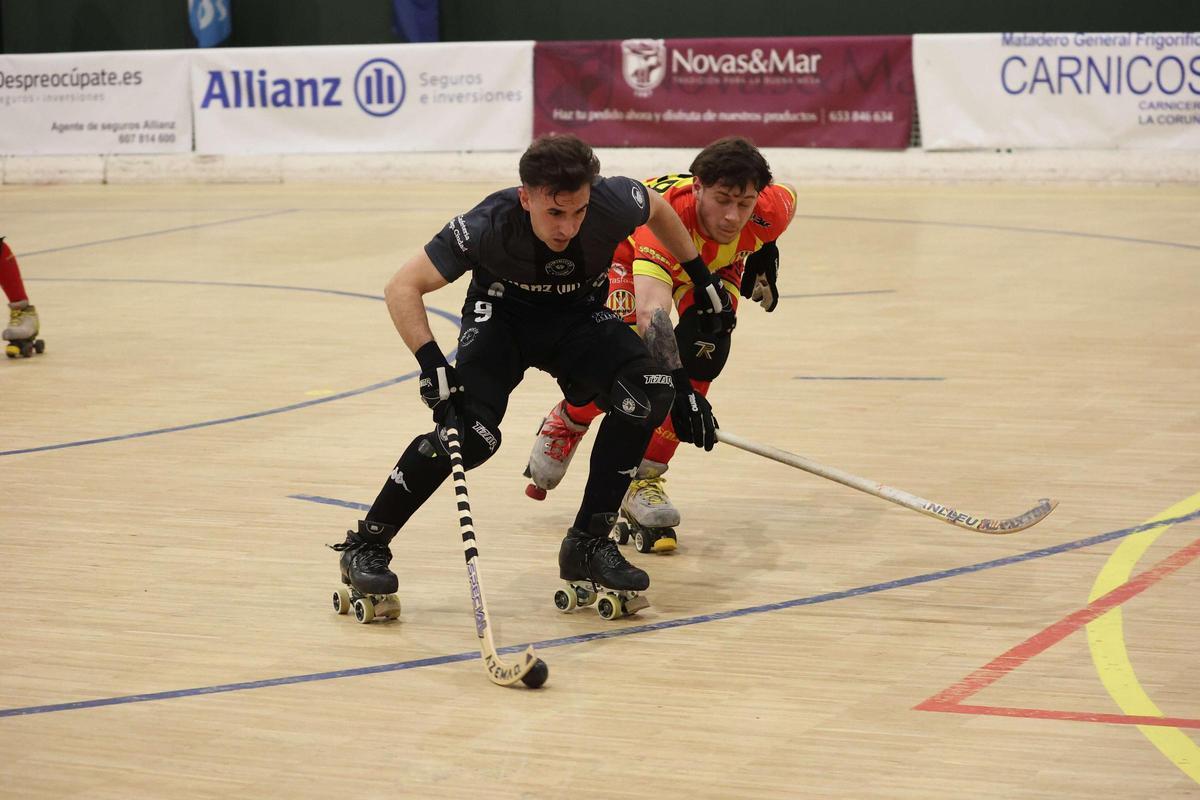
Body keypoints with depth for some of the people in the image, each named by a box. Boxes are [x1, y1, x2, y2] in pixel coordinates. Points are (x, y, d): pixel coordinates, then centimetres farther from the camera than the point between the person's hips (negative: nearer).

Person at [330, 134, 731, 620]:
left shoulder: (615, 204, -28)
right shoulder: (489, 225, -34)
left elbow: (657, 208, -1)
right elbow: (402, 288, -27)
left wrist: (702, 277, 7)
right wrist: (432, 363, -39)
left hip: (580, 319, 3)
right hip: (502, 318, -3)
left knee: (648, 392, -24)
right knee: (470, 430, -27)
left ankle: (588, 543, -10)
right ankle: (365, 546, -9)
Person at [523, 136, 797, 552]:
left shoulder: (770, 212, -32)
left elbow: (787, 196, -4)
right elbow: (652, 311, -59)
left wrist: (764, 256, -1)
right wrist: (679, 389, -68)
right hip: (625, 252, -4)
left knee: (703, 353, -20)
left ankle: (644, 479, -9)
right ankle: (565, 424, 10)